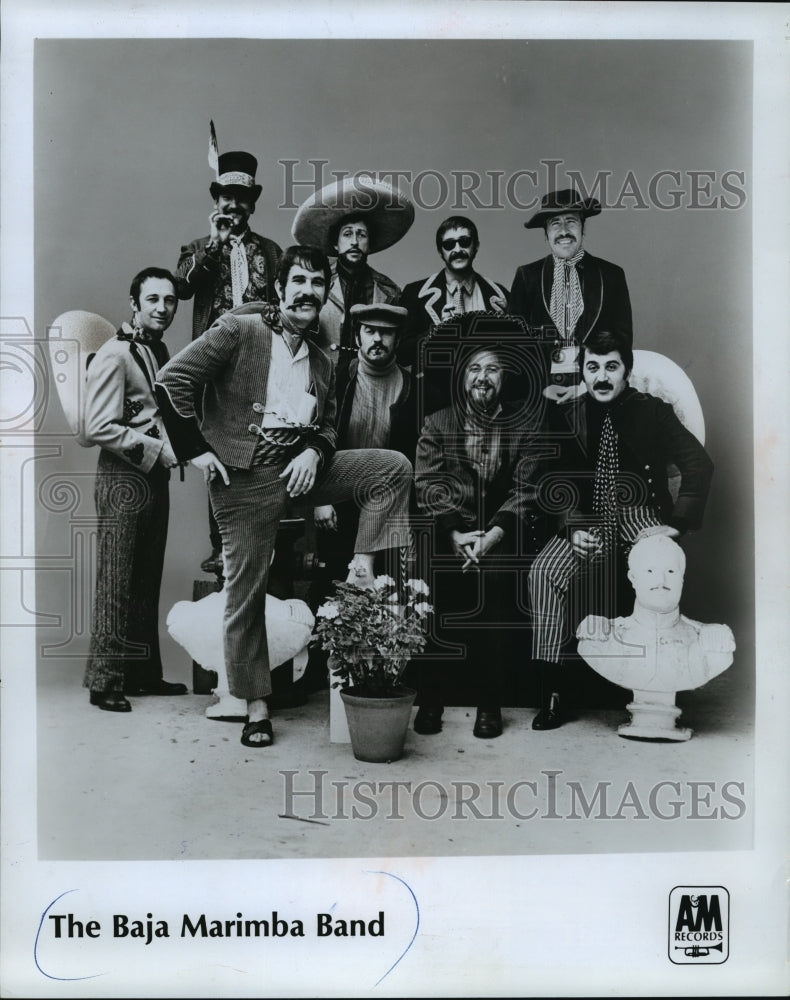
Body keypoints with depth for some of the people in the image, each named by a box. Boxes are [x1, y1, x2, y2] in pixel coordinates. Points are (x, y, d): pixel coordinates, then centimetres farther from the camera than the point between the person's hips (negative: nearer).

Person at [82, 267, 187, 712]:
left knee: (148, 581, 12)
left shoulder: (159, 352, 16)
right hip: (123, 478, -8)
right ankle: (105, 681, 6)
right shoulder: (115, 355, -10)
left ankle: (143, 673, 22)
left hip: (155, 475, 8)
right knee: (117, 584, -4)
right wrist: (163, 450, -19)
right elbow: (100, 428, -17)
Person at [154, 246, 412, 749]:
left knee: (395, 466, -7)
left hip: (302, 465, 5)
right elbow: (173, 379, -9)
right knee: (246, 590, -1)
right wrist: (197, 449, -11)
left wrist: (314, 452, -1)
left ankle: (363, 566, -8)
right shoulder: (238, 331, -3)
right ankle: (257, 707, 12)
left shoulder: (323, 363, 15)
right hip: (245, 476, -5)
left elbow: (328, 425, 23)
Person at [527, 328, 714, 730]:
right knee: (544, 572, -26)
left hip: (641, 517, -1)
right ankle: (550, 693, -19)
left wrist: (675, 523, -14)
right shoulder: (566, 416, 5)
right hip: (587, 519, 2)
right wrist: (572, 528, -14)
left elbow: (699, 465, -2)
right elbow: (554, 483, 4)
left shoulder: (653, 411, 2)